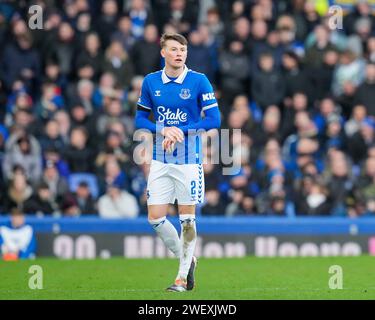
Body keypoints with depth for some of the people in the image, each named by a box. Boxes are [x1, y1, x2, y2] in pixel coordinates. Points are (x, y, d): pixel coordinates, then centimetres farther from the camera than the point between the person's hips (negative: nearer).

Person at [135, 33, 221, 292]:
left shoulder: (198, 81, -6)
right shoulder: (150, 82, 4)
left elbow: (214, 120, -8)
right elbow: (140, 119, 8)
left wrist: (180, 131, -17)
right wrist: (163, 131, -11)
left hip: (189, 160, -3)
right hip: (160, 161, 3)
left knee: (187, 219, 1)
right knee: (155, 218, 0)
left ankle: (183, 276, 12)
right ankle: (186, 259, 22)